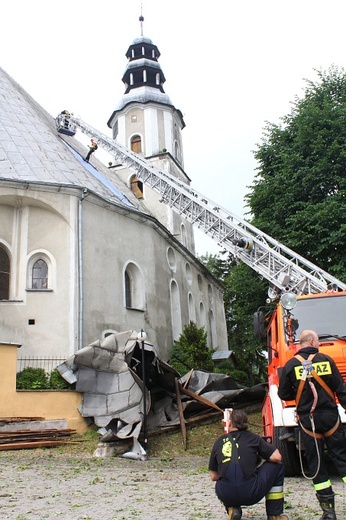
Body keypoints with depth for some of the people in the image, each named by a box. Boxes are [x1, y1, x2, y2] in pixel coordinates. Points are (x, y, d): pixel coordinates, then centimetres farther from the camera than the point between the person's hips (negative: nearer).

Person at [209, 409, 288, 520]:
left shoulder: (219, 442, 13)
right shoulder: (252, 438, 8)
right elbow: (277, 457, 3)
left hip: (226, 496, 3)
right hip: (251, 493, -2)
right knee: (276, 466, 22)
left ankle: (232, 510, 12)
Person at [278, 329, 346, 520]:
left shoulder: (291, 364, -3)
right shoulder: (326, 360, -1)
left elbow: (283, 394, 0)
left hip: (307, 420, 0)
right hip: (330, 416, 0)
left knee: (316, 464, 8)